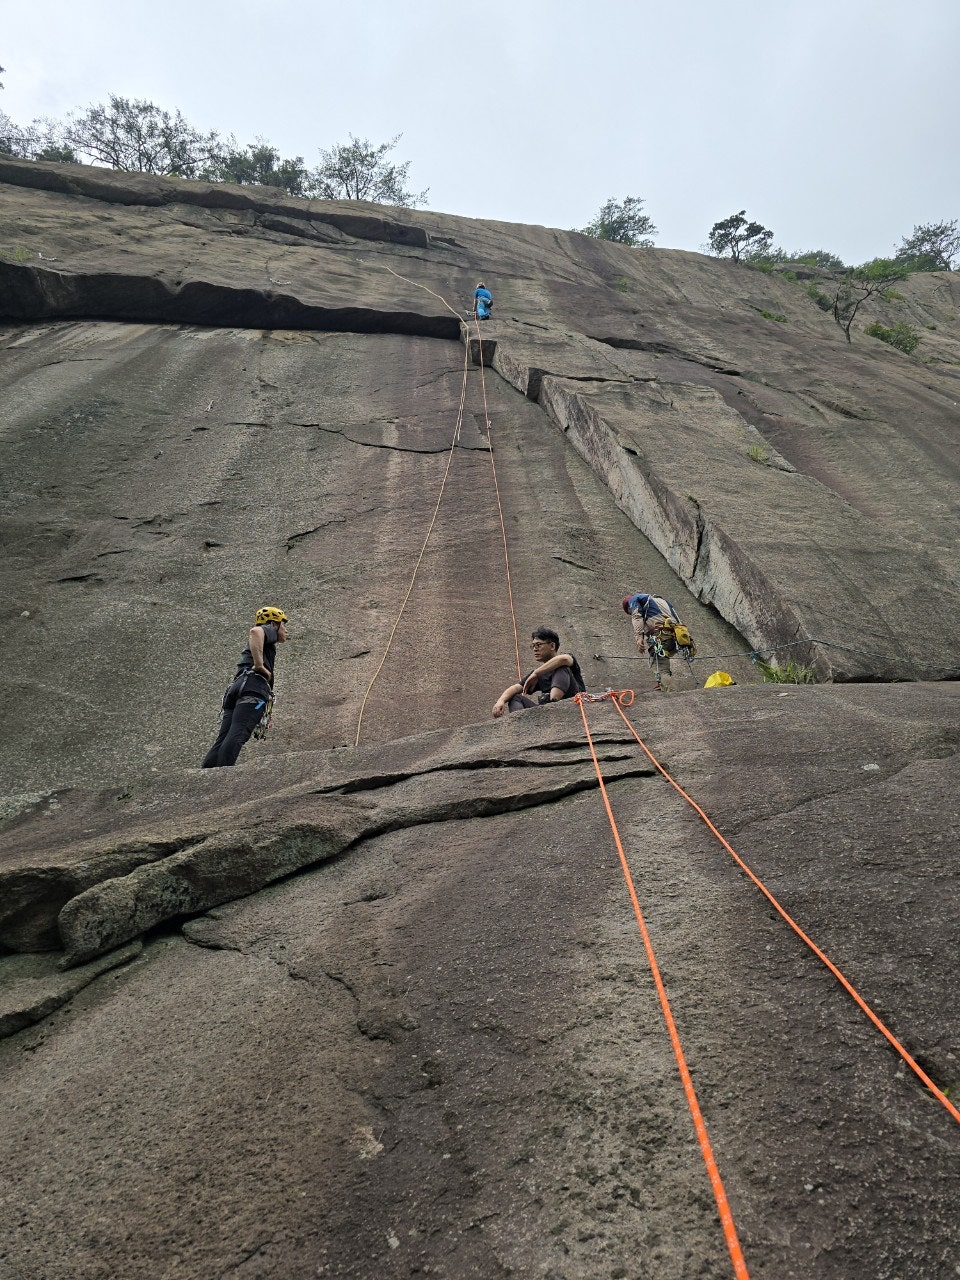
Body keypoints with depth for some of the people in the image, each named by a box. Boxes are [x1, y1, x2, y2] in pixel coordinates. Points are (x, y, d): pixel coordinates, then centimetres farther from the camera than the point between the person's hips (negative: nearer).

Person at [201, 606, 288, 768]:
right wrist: (260, 665, -15)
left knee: (222, 740, -1)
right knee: (236, 736, -24)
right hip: (253, 686, -9)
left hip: (235, 688, 9)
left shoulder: (253, 645, 40)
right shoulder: (269, 630, 13)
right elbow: (255, 631, -13)